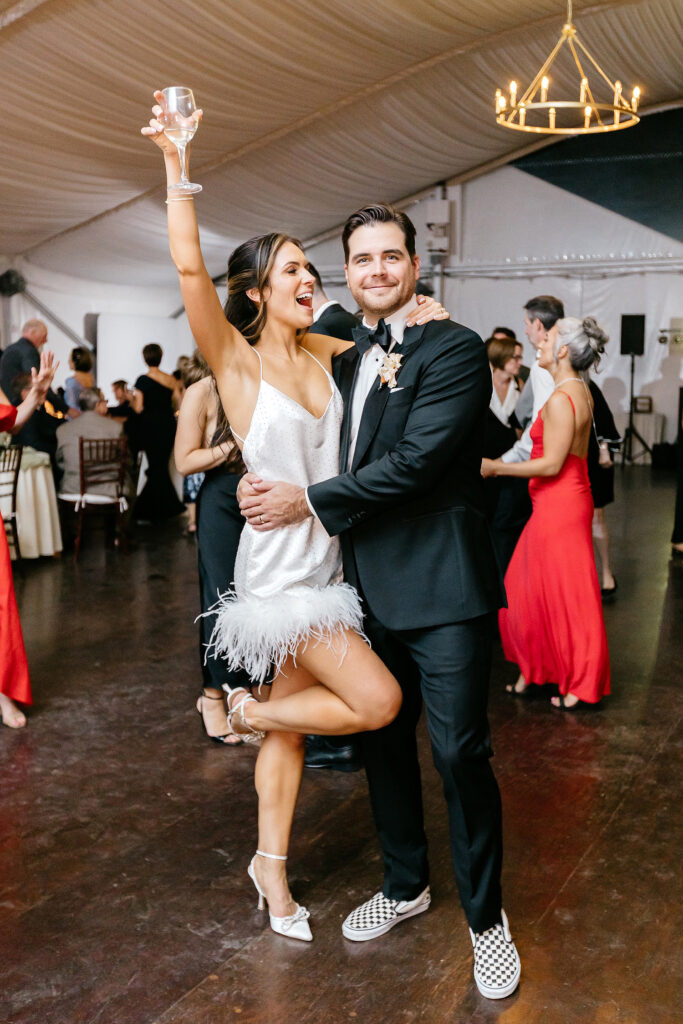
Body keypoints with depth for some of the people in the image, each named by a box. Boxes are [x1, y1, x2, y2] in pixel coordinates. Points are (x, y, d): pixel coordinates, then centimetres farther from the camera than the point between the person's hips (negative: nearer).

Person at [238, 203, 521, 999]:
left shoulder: (455, 350, -11)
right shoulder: (347, 357, 13)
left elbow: (415, 460, -21)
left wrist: (309, 501, -15)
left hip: (441, 589, -7)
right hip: (370, 584, 7)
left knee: (459, 752, -1)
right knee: (383, 741, 18)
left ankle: (485, 917, 20)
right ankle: (404, 885, 38)